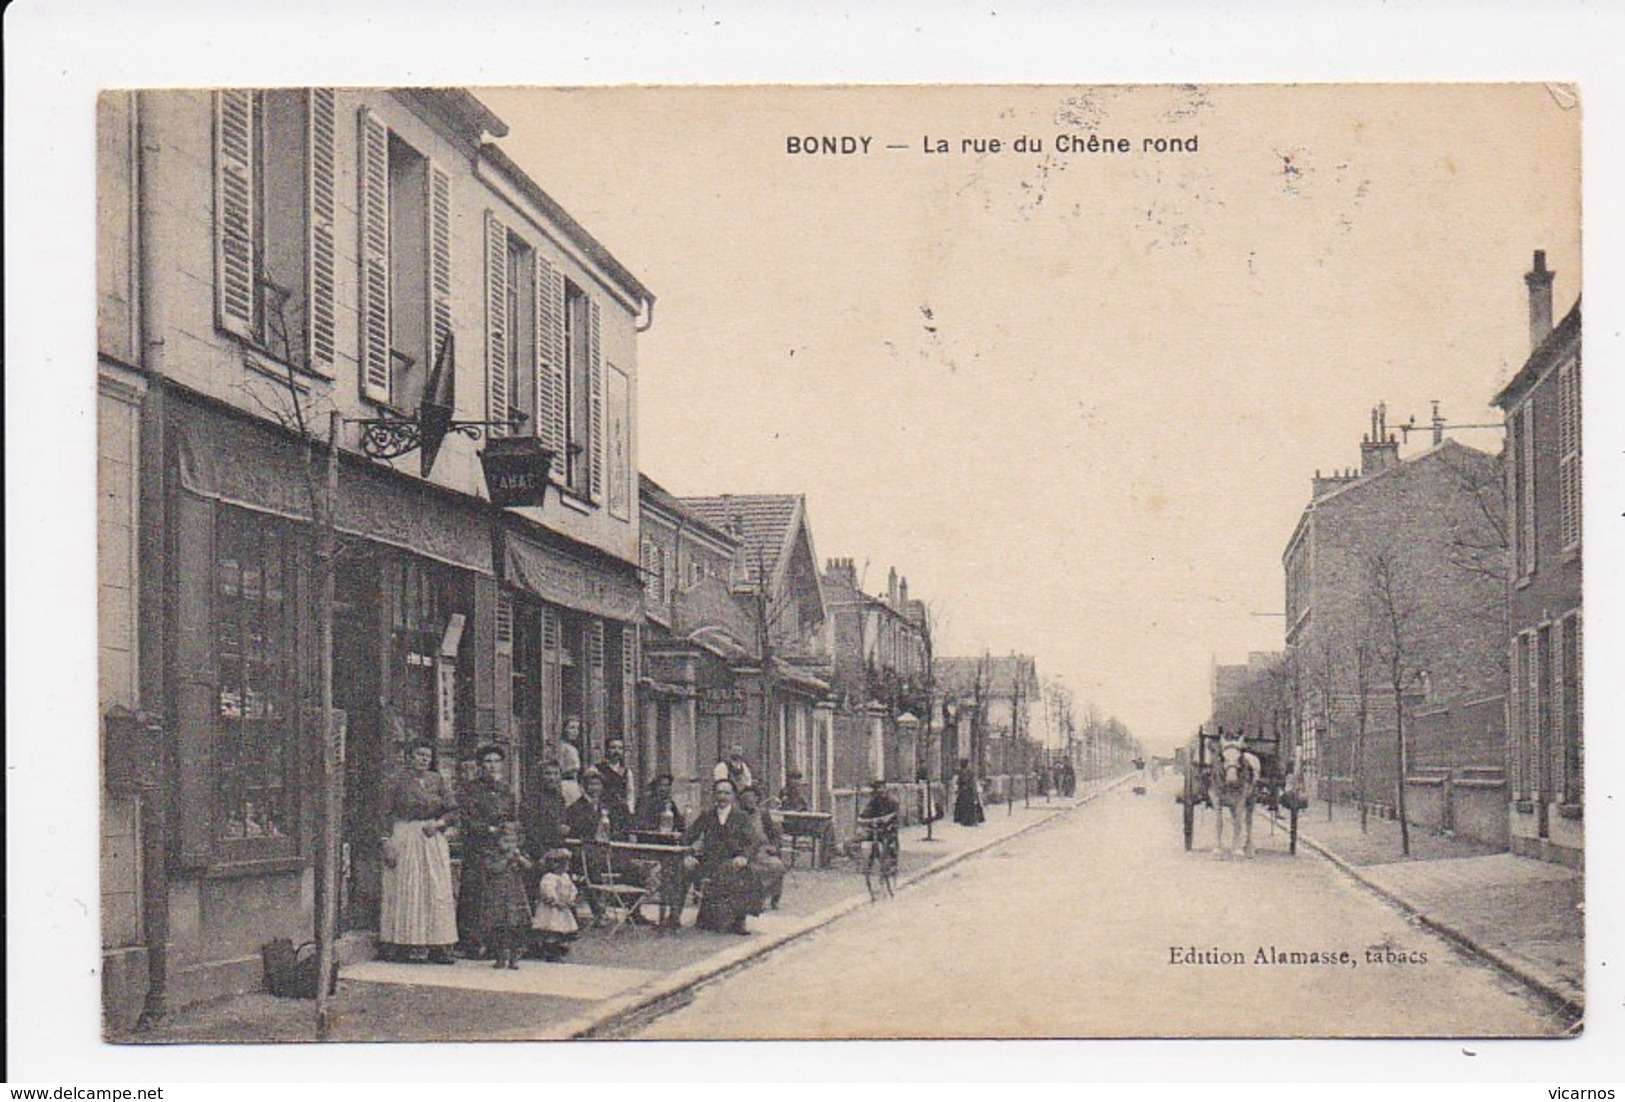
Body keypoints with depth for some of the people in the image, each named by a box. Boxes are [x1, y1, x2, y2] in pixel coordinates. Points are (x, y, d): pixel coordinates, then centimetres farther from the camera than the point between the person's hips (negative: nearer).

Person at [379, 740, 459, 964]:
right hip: (404, 839, -3)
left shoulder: (438, 781, 10)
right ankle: (410, 945, -3)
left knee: (437, 892, -1)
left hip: (434, 840, 3)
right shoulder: (398, 781, 2)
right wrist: (390, 845, -11)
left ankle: (437, 947, 1)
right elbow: (388, 814, -2)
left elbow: (453, 811, 9)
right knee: (406, 891, -5)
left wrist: (439, 823, -10)